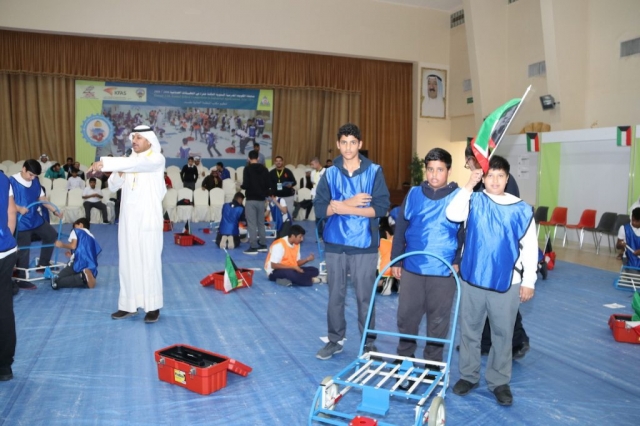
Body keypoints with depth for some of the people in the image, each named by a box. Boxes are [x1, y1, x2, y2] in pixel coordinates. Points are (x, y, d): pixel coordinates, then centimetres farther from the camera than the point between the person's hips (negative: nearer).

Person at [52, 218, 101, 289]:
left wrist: (62, 245, 18)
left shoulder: (76, 231, 16)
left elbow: (73, 245, -2)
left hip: (78, 263, -4)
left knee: (55, 283, 4)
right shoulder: (92, 237, 32)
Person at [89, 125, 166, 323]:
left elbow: (135, 164, -23)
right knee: (128, 260, 6)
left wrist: (104, 163, -26)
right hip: (128, 218, 6)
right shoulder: (128, 161, 13)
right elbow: (113, 186, 11)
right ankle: (129, 304, 15)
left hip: (148, 218, -5)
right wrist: (119, 173, -9)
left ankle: (153, 306, 4)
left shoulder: (156, 159, -4)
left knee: (150, 261, -3)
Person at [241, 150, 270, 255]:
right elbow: (268, 184, 5)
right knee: (261, 223, 15)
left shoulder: (247, 169, -10)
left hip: (251, 199, -5)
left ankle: (253, 247, -3)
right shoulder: (264, 169, 5)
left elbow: (246, 184, -16)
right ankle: (263, 245, 19)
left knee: (252, 224, -3)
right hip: (261, 199, 5)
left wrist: (242, 186, 5)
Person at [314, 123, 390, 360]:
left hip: (364, 245, -2)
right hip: (335, 244, 2)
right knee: (335, 295, 11)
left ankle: (369, 344, 21)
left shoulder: (374, 171, -1)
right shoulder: (330, 174, 5)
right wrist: (350, 202, -16)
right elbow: (320, 209, -3)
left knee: (365, 297, 6)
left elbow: (381, 207, -11)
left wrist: (341, 207, -14)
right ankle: (335, 340, 26)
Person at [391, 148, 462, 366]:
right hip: (412, 267, 2)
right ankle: (404, 356, 31)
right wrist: (396, 260, 6)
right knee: (406, 315, 11)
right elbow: (400, 229, 7)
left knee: (438, 319, 10)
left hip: (444, 271, -2)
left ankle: (433, 362, 27)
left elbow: (466, 234, -1)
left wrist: (458, 262, -9)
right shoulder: (414, 194, 2)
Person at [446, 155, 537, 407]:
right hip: (473, 278, 1)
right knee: (469, 329, 12)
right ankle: (468, 375, 29)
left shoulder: (521, 209, -3)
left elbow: (530, 247, 0)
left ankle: (499, 381, 27)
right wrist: (469, 186, -21)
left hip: (507, 282, -1)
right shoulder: (474, 201, -1)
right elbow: (452, 215, -21)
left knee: (503, 334, 10)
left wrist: (529, 281, -1)